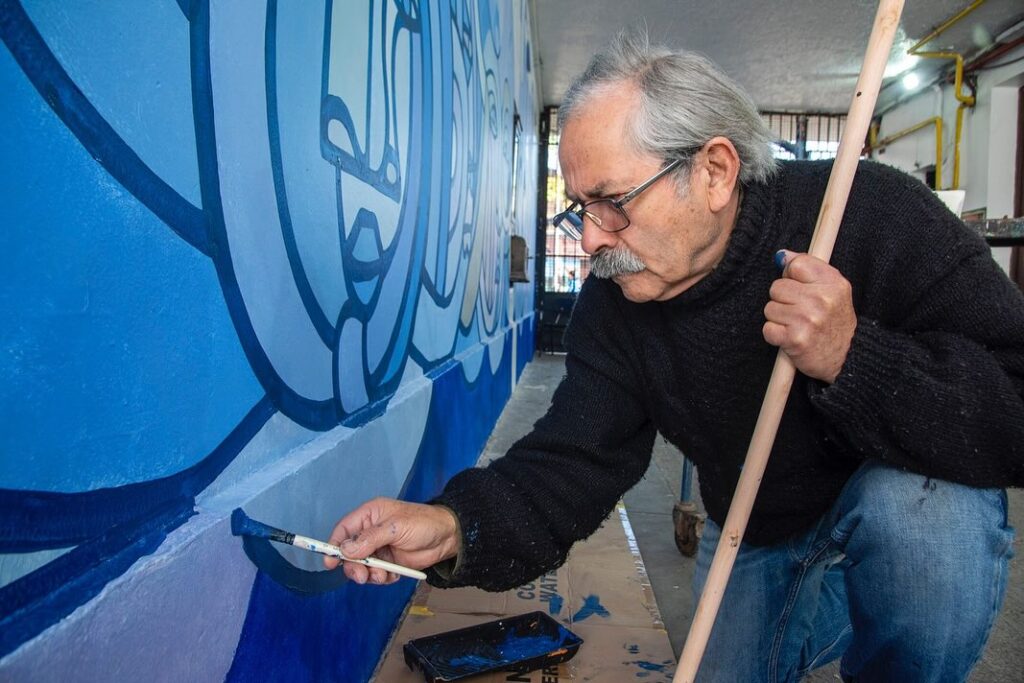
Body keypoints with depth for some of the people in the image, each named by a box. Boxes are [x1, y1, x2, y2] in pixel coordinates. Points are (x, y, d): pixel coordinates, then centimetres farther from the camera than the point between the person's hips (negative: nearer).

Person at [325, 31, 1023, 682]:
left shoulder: (875, 216, -24)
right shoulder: (613, 304, -13)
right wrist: (454, 526, -36)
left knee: (919, 504, -33)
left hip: (917, 525, -3)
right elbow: (571, 460, -18)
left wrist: (855, 358, -40)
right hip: (756, 550, 4)